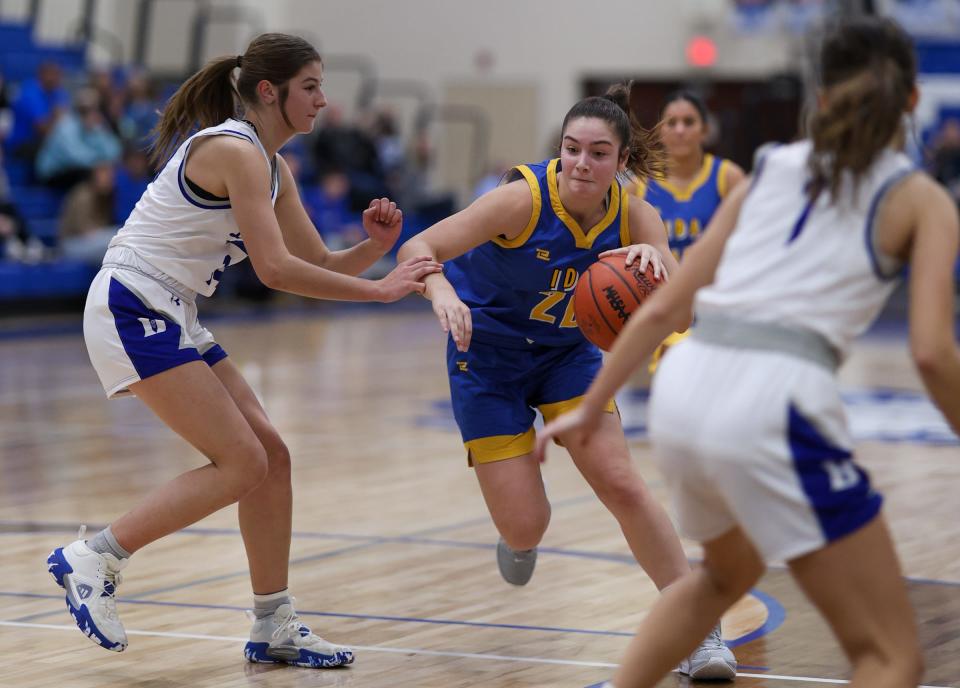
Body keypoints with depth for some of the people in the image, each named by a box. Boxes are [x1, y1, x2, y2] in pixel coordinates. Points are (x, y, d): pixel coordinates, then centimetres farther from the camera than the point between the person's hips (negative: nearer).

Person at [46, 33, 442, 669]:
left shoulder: (272, 167, 13)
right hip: (132, 307, -10)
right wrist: (379, 290, -19)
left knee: (270, 456, 5)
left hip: (172, 318, 10)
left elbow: (319, 266, 15)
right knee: (241, 463, -13)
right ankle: (93, 558, -6)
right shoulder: (233, 150, -17)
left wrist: (374, 246, -4)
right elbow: (276, 269, -23)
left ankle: (274, 627, 12)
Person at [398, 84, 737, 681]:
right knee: (525, 528, -8)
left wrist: (655, 257, -44)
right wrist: (442, 293, -53)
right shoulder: (525, 199, -27)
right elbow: (417, 249, -31)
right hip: (487, 356, -3)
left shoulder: (634, 216, -15)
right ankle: (520, 531, 32)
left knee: (621, 484, -12)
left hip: (567, 352, 3)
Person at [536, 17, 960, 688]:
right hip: (775, 403, -6)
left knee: (728, 571, 38)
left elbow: (661, 308, 19)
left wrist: (591, 407, 28)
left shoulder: (771, 169, 21)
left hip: (684, 387, 6)